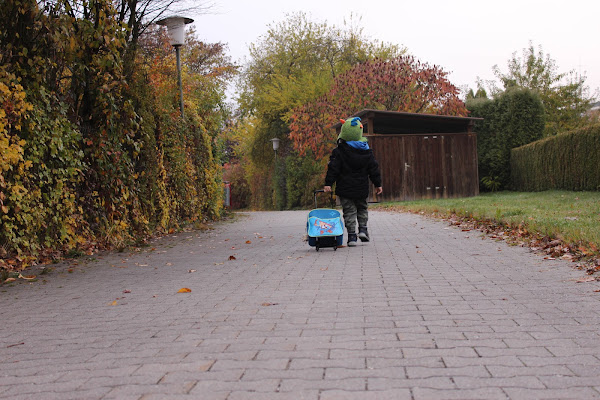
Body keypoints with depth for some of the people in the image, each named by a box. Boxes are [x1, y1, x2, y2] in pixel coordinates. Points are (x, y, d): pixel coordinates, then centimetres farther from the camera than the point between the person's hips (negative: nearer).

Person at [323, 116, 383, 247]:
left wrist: (328, 183, -11)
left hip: (345, 189, -2)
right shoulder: (366, 151, 3)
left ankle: (352, 236, -2)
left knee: (349, 211, 3)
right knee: (362, 208, 23)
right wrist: (378, 184, 13)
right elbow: (374, 168, 7)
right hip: (361, 188, 3)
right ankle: (363, 229, 9)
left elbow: (333, 168, -13)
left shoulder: (339, 151, -8)